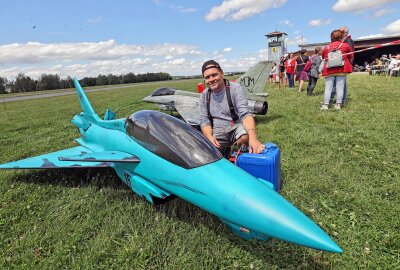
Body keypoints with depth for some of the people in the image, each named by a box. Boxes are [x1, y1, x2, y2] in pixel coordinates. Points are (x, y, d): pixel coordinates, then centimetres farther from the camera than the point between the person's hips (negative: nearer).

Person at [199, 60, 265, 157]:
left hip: (235, 126, -3)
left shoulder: (235, 88, -9)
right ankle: (224, 150, 13)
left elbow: (245, 114, -20)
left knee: (245, 137, -36)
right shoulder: (204, 96, 4)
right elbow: (204, 120, 1)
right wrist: (209, 137, -21)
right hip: (216, 132, 3)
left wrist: (253, 137, -38)